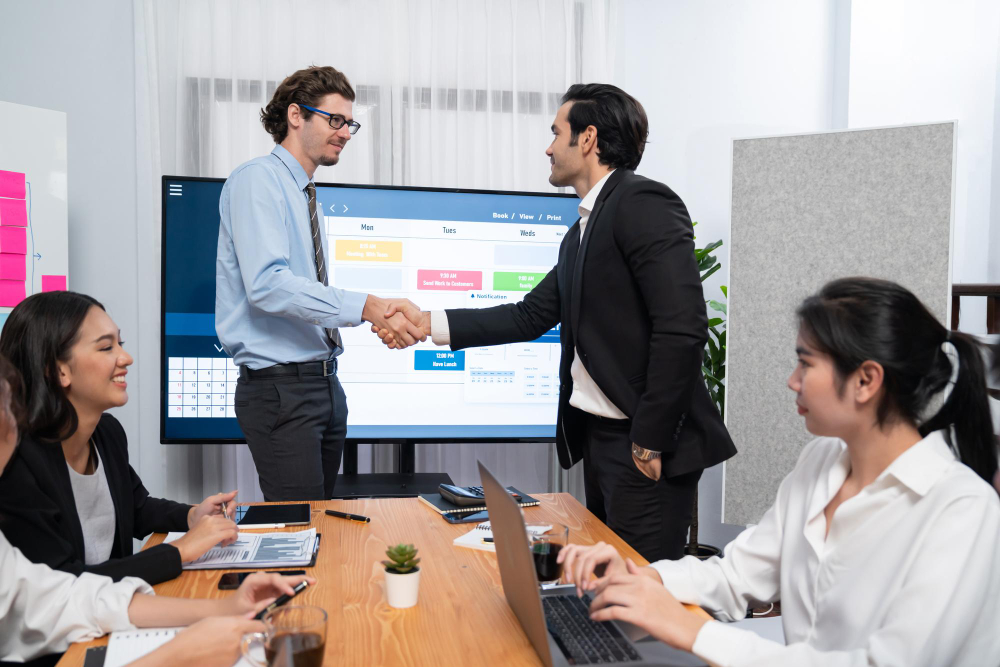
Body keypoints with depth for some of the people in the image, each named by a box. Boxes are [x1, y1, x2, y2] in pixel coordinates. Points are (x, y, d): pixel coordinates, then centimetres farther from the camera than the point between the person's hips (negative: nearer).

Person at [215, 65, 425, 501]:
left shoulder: (306, 195, 17)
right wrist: (363, 307, -30)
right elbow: (266, 284, -24)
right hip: (280, 385, -9)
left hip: (325, 381, 9)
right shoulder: (257, 180, -10)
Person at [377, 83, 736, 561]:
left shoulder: (644, 204, -14)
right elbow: (529, 316, 14)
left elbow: (682, 328, -22)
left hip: (645, 446, -9)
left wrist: (651, 440, -19)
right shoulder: (581, 233, 16)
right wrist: (427, 323, 9)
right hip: (599, 433, 10)